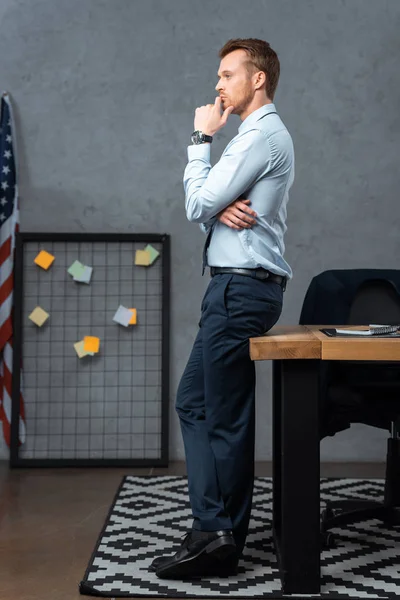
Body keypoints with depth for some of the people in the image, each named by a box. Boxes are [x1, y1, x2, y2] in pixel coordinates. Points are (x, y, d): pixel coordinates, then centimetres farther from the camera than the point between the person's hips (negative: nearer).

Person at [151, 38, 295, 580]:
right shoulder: (259, 136, 22)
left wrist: (202, 139, -2)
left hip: (242, 288, -11)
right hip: (237, 288, 11)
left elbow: (197, 205, -13)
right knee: (194, 403, 12)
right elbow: (205, 209, 15)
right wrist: (221, 205, -9)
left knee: (227, 419, -4)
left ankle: (218, 539, 5)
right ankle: (217, 530, 16)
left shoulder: (262, 136, -11)